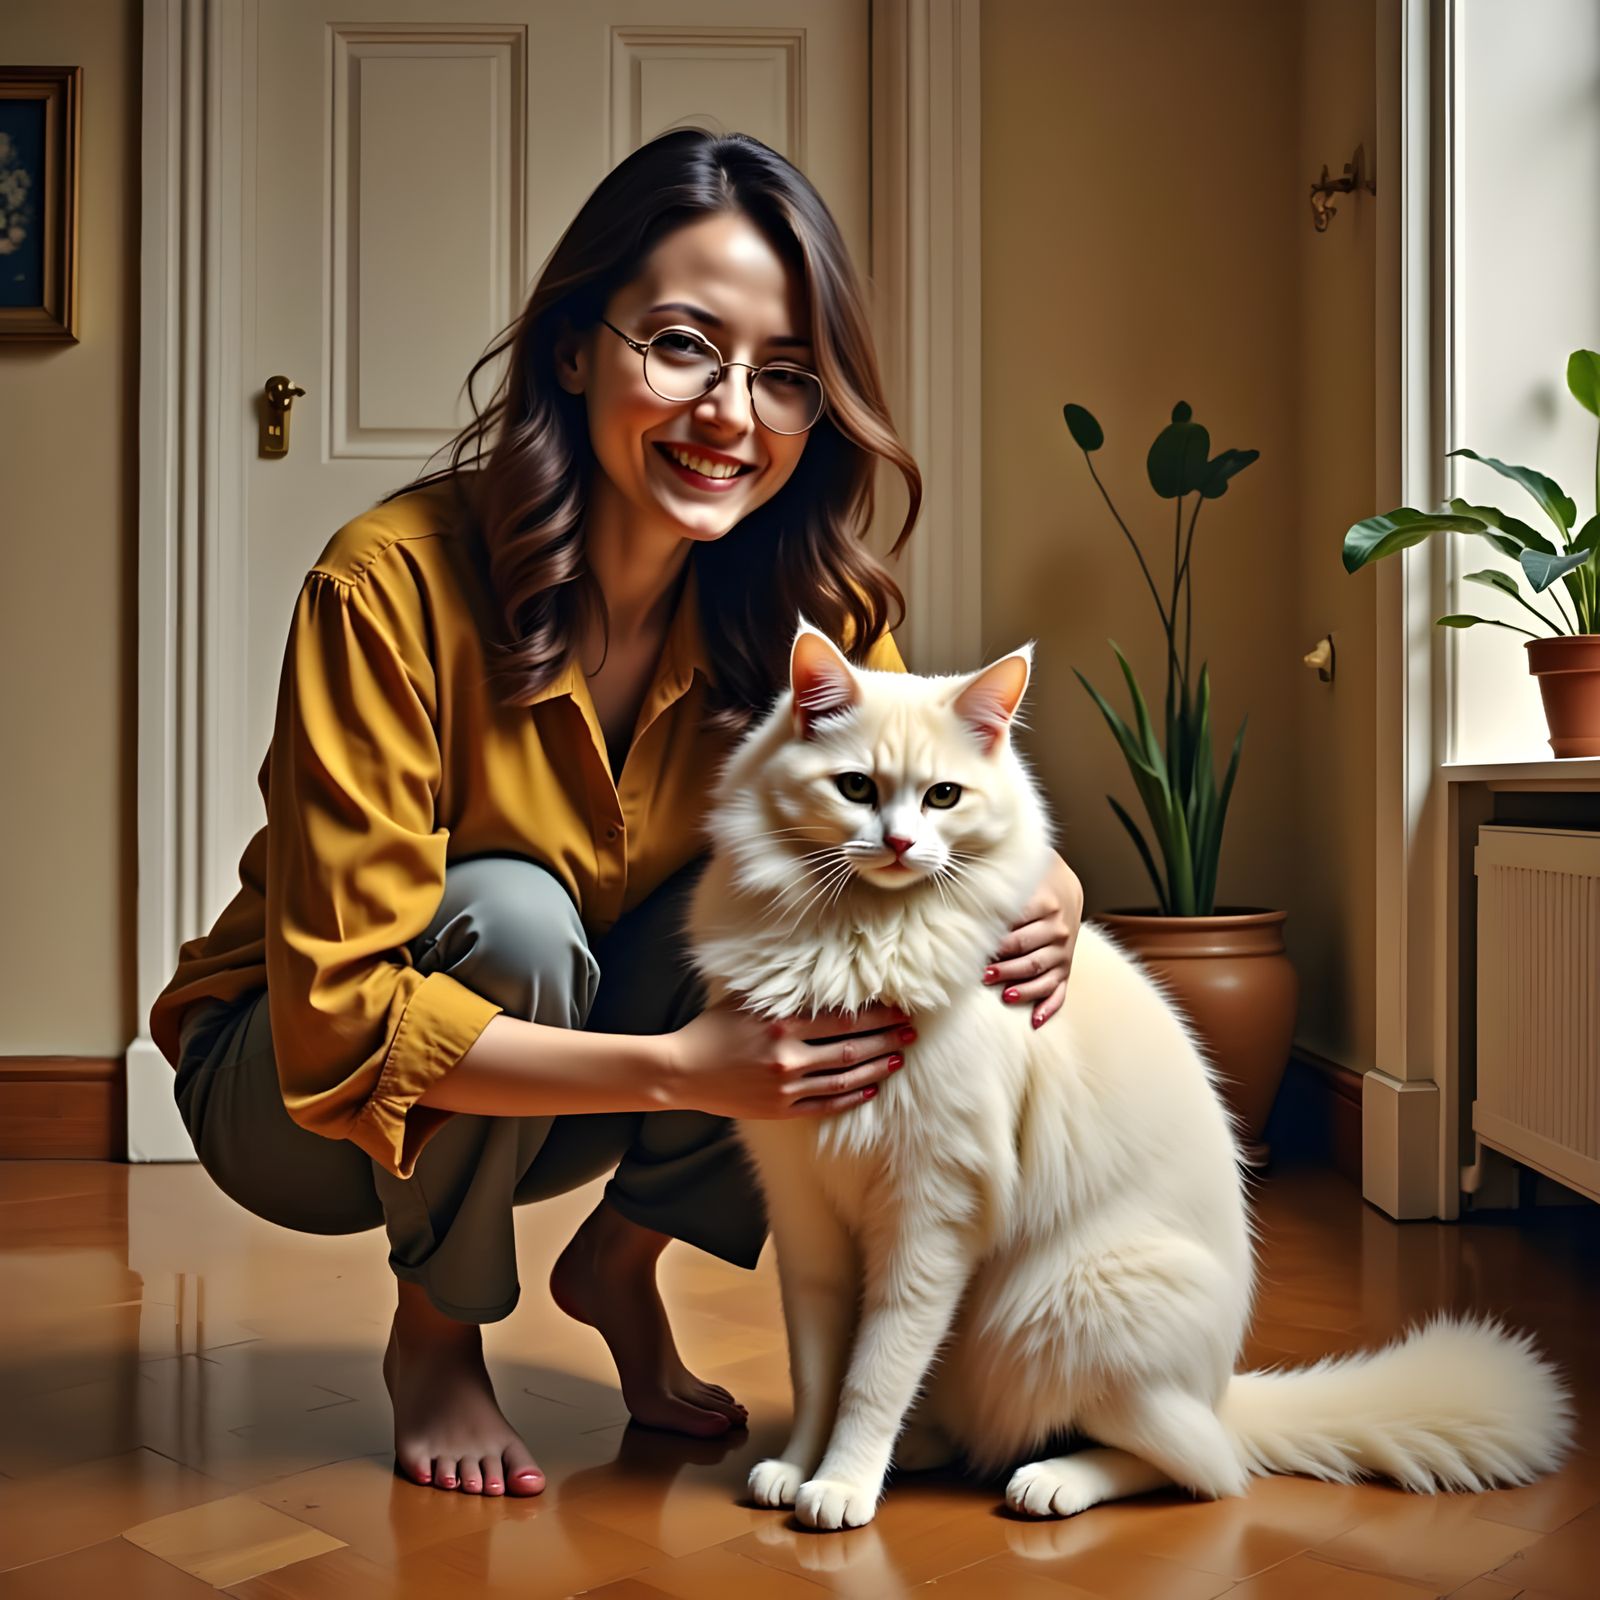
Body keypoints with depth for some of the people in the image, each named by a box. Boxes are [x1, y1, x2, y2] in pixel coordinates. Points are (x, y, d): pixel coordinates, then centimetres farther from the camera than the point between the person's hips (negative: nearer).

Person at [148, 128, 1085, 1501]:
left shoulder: (808, 609, -15)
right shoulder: (395, 582, -29)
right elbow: (340, 1024, -29)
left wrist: (1040, 899, -30)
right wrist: (682, 1069, -39)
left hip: (557, 1095, 4)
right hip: (300, 1093, -3)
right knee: (510, 914, -33)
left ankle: (623, 1261, 4)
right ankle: (436, 1332, -3)